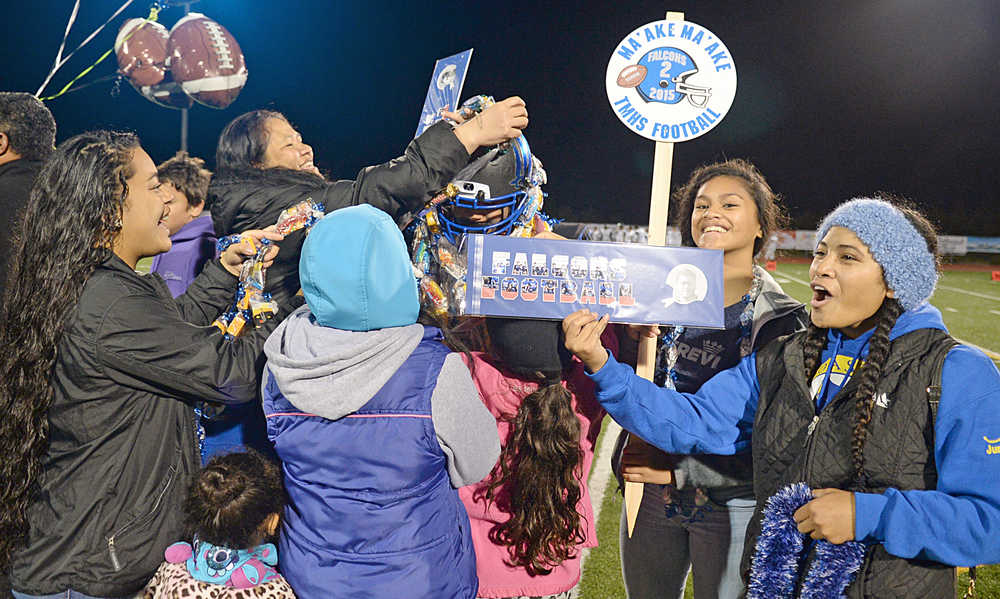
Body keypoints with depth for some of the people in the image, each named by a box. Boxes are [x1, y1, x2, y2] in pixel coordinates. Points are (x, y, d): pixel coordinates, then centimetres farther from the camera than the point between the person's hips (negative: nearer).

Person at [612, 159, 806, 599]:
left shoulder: (782, 321, -9)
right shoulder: (666, 293, 2)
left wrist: (679, 469, -16)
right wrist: (628, 342, -16)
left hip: (732, 507, -3)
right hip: (651, 500, 4)